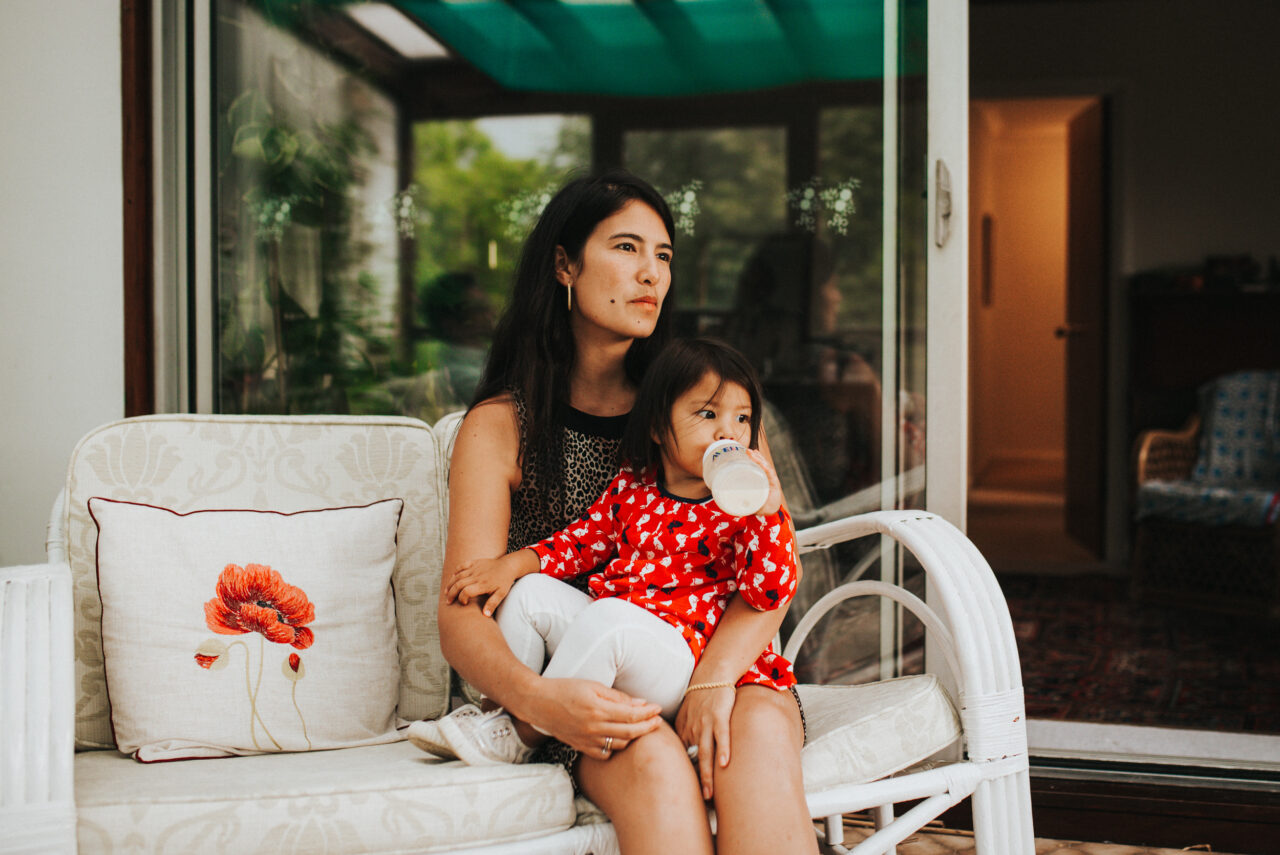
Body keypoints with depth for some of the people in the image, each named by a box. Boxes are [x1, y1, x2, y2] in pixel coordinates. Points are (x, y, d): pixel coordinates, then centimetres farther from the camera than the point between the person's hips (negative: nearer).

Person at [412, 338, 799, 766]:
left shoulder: (739, 509, -4)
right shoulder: (632, 485, 11)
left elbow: (768, 594, -15)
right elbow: (583, 540, 19)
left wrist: (770, 510, -26)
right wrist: (514, 563, 5)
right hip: (604, 634, 7)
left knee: (608, 617, -34)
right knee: (528, 591, -2)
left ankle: (516, 734, -18)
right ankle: (503, 708, -2)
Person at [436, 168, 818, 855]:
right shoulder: (499, 426, 4)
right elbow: (462, 618, -5)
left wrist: (717, 675, -21)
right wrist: (536, 698, -28)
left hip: (712, 665, 2)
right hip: (578, 688, -2)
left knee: (760, 728, -31)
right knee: (652, 759, -33)